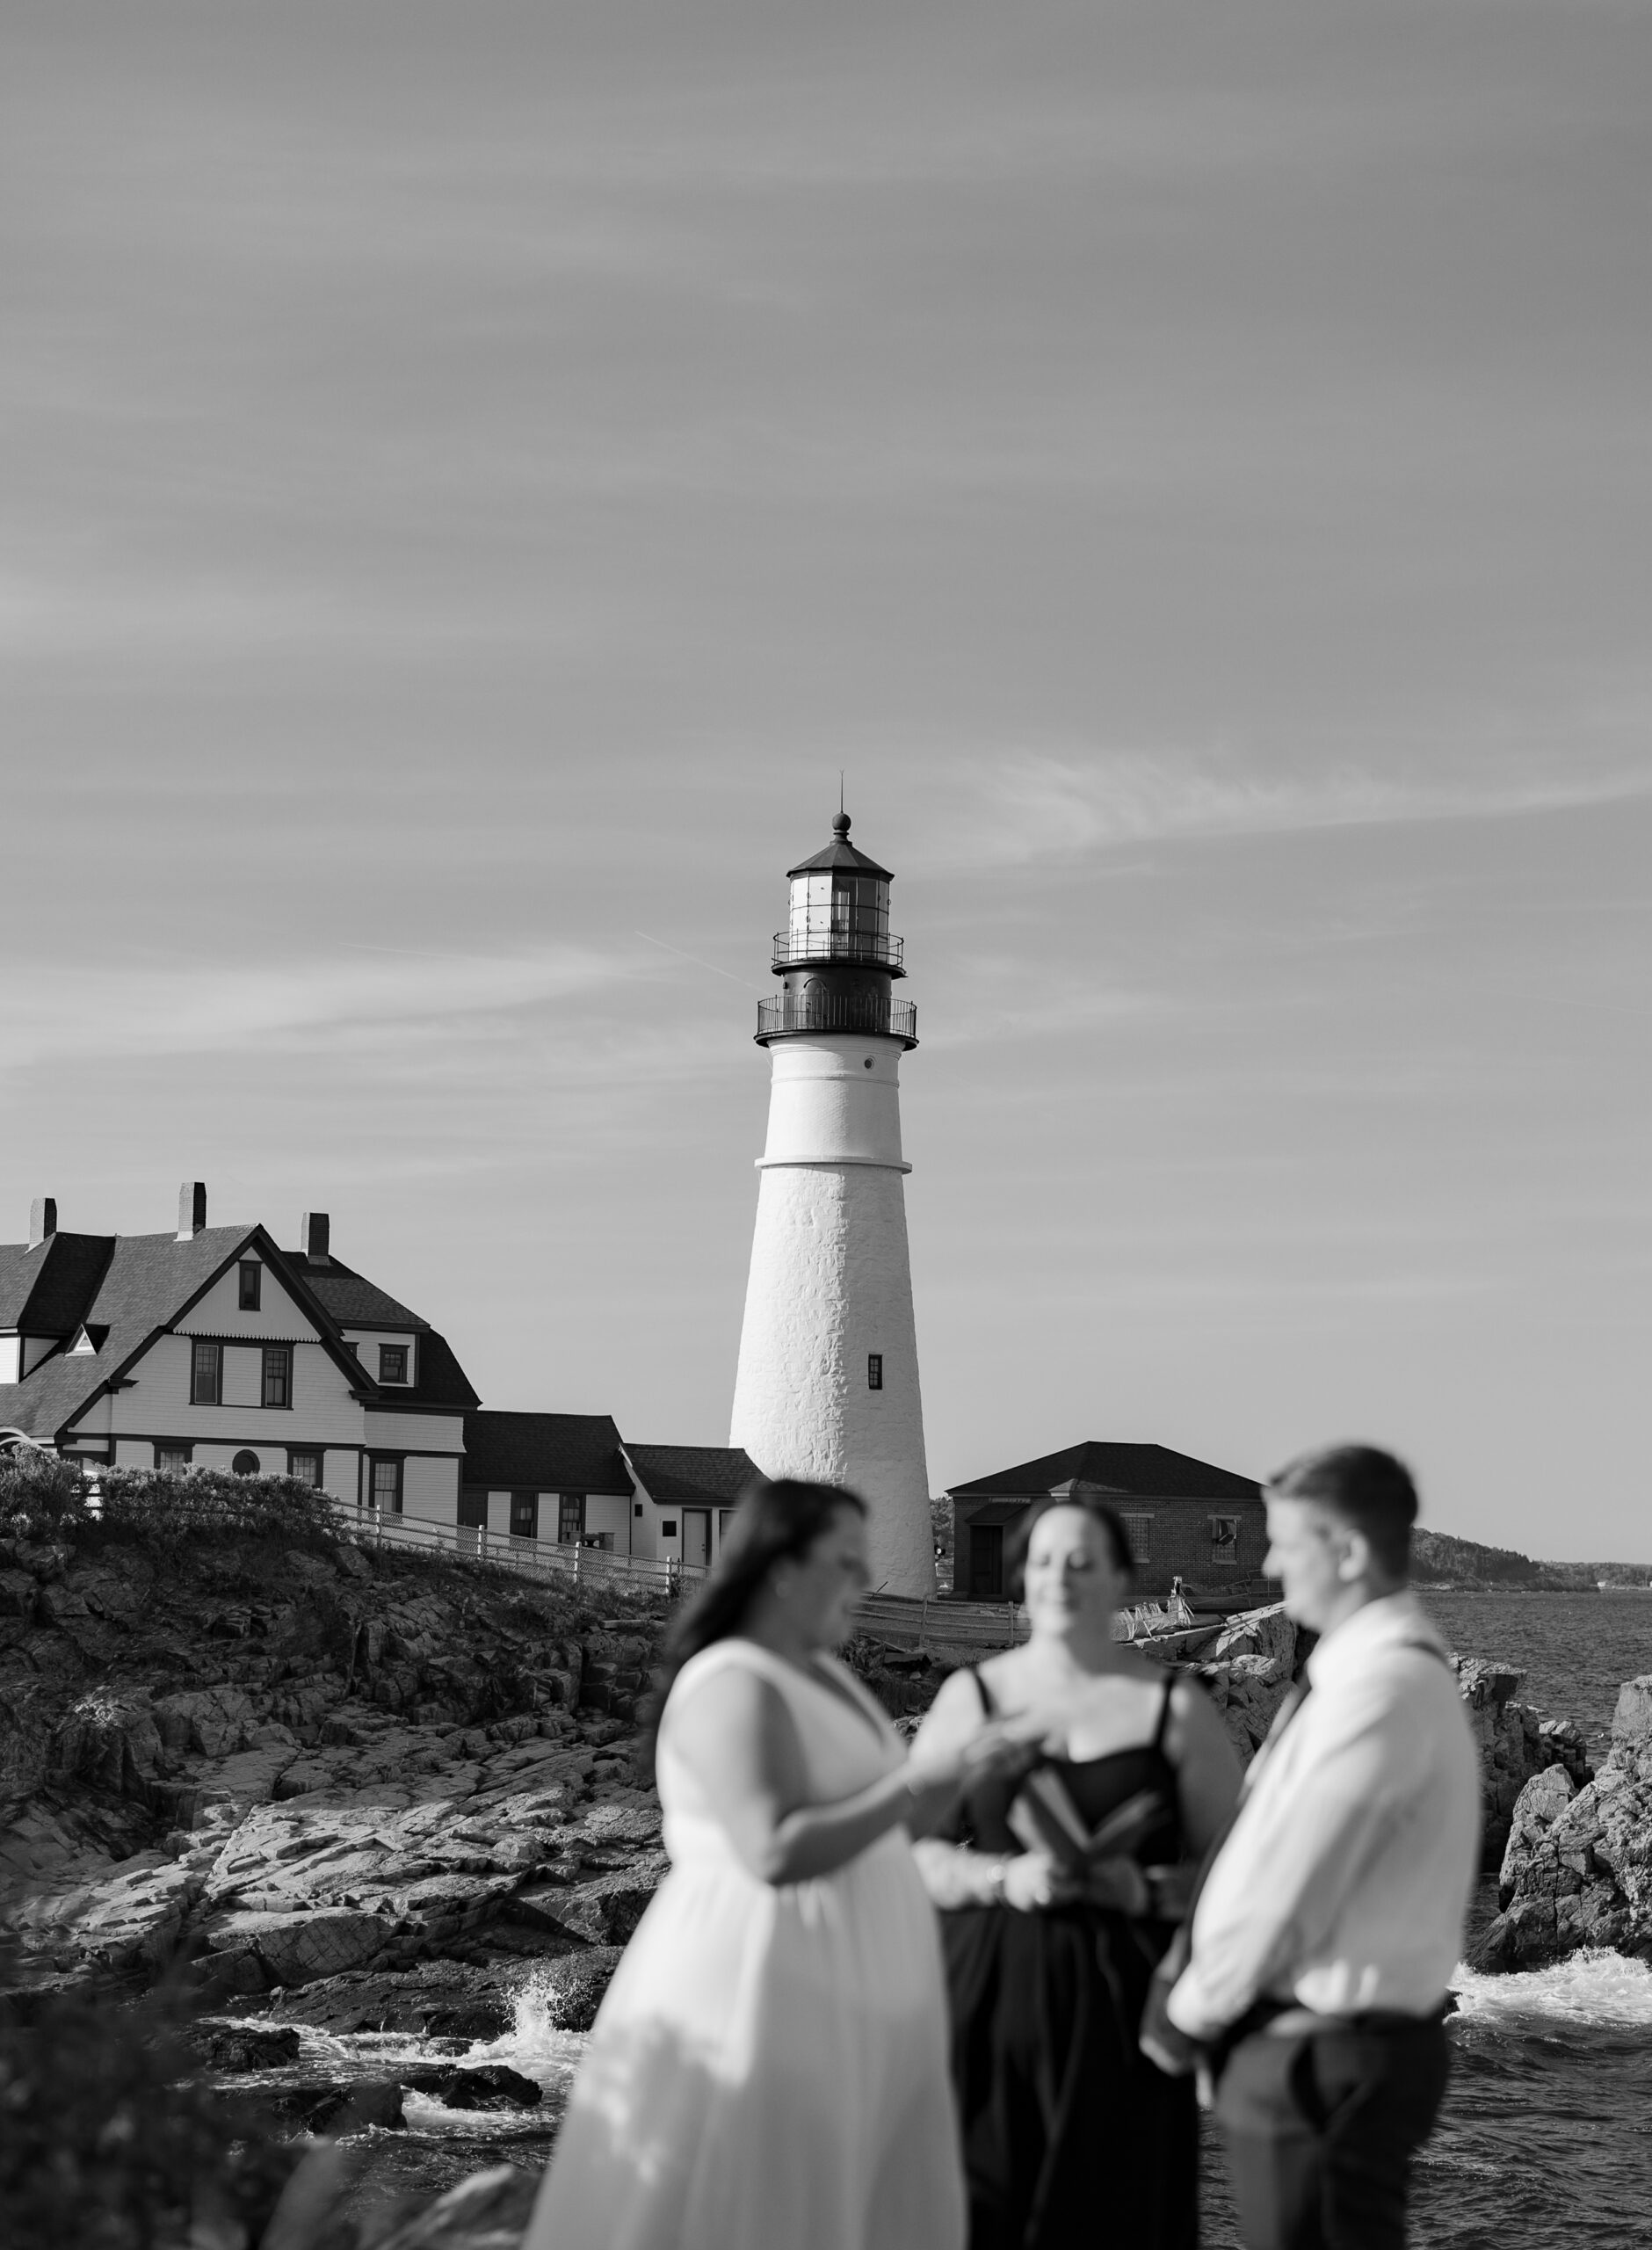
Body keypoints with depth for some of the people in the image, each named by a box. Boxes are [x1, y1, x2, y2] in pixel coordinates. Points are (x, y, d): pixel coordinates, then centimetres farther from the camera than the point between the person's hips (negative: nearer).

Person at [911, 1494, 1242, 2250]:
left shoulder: (1174, 1706, 4)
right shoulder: (970, 1698, 6)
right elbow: (907, 1853, 3)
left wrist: (1147, 1890, -14)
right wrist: (1004, 1877, -13)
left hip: (1121, 2010, 0)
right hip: (988, 2000, 1)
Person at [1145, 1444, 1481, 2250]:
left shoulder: (1380, 1690, -21)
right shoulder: (1391, 1667, 11)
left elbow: (1285, 1892, -20)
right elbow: (1278, 1858, 13)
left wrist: (1187, 2017, -7)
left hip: (1325, 2061, -9)